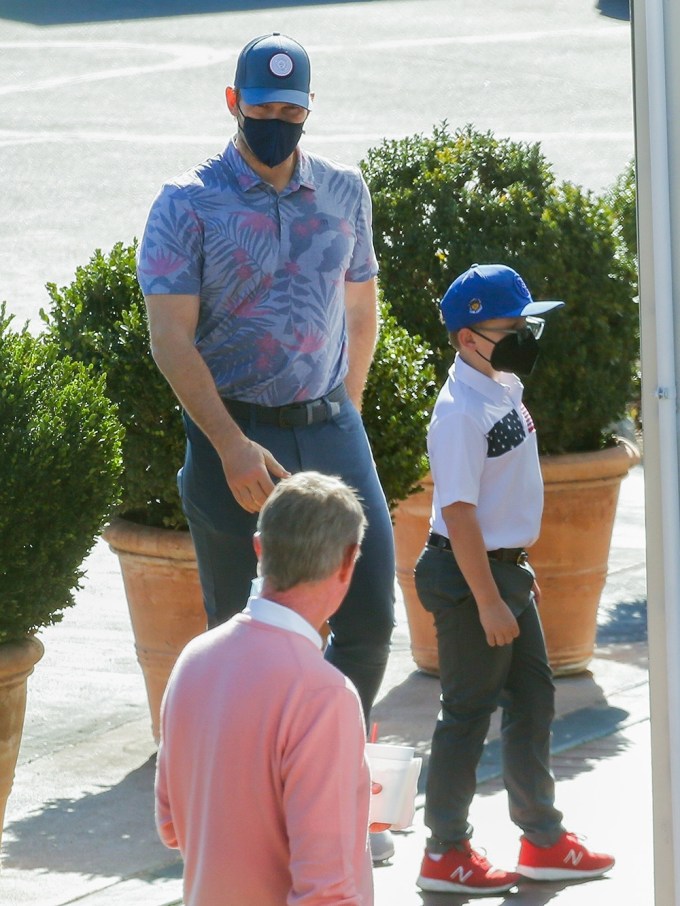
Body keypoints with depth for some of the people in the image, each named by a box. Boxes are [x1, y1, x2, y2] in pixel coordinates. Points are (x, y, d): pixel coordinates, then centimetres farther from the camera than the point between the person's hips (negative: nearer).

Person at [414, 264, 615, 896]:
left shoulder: (505, 389, 7)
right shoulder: (460, 411, -22)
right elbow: (458, 512, -24)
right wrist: (488, 601, -24)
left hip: (504, 566, 10)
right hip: (469, 575, -10)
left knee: (533, 700, 16)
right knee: (469, 711, 0)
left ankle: (542, 841, 26)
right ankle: (445, 854, 11)